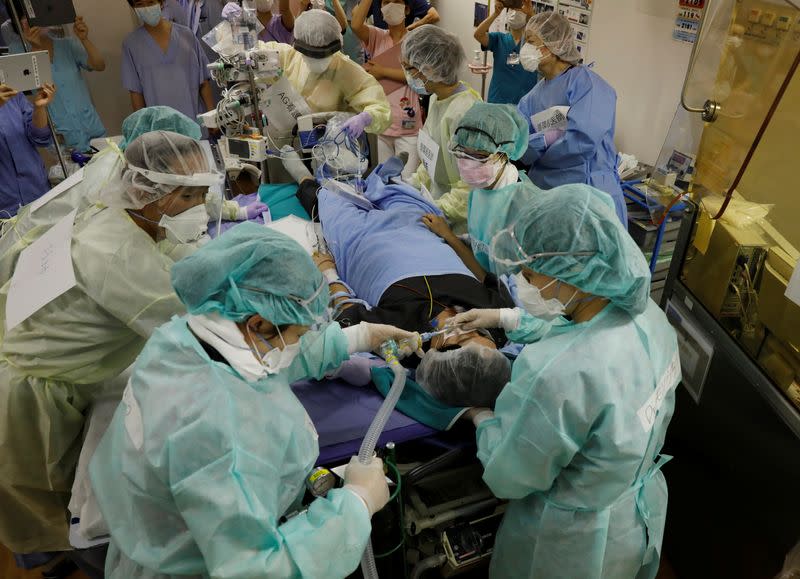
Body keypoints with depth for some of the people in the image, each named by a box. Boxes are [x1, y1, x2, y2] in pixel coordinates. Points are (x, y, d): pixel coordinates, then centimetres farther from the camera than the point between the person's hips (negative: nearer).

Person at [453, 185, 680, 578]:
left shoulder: (556, 375, -41)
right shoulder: (645, 312, -16)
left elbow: (508, 477, -24)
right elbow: (576, 328, 7)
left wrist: (481, 419, -7)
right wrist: (504, 318, 9)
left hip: (574, 545, -6)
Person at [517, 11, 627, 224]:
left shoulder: (585, 81, -8)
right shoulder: (532, 97, 12)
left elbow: (581, 140, -21)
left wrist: (533, 150, -7)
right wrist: (544, 140, -19)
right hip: (544, 193, 6)